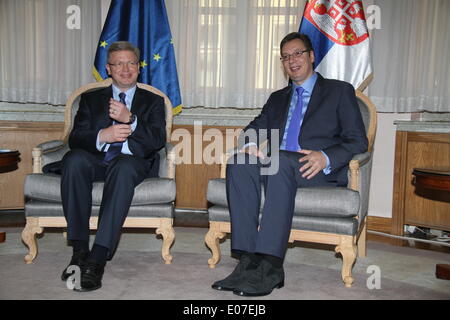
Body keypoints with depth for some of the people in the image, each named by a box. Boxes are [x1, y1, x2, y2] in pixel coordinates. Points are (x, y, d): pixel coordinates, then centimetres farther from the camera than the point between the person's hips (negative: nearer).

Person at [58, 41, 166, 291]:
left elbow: (158, 140, 1)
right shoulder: (91, 99, 22)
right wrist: (102, 136, -14)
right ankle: (80, 249, -29)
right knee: (74, 158, -33)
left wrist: (129, 119, -15)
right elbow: (75, 138, 7)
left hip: (132, 161, -2)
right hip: (96, 160, 2)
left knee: (124, 167, -38)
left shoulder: (153, 101, 19)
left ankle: (98, 257, -42)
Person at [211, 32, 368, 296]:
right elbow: (255, 129, 20)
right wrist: (249, 144, -6)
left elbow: (358, 141, 3)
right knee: (239, 162, -28)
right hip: (276, 166, 4)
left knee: (280, 161, -37)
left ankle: (270, 267, -39)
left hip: (320, 172, -4)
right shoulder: (278, 98, 29)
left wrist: (326, 157, -17)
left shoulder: (340, 91, 13)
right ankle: (248, 262, -33)